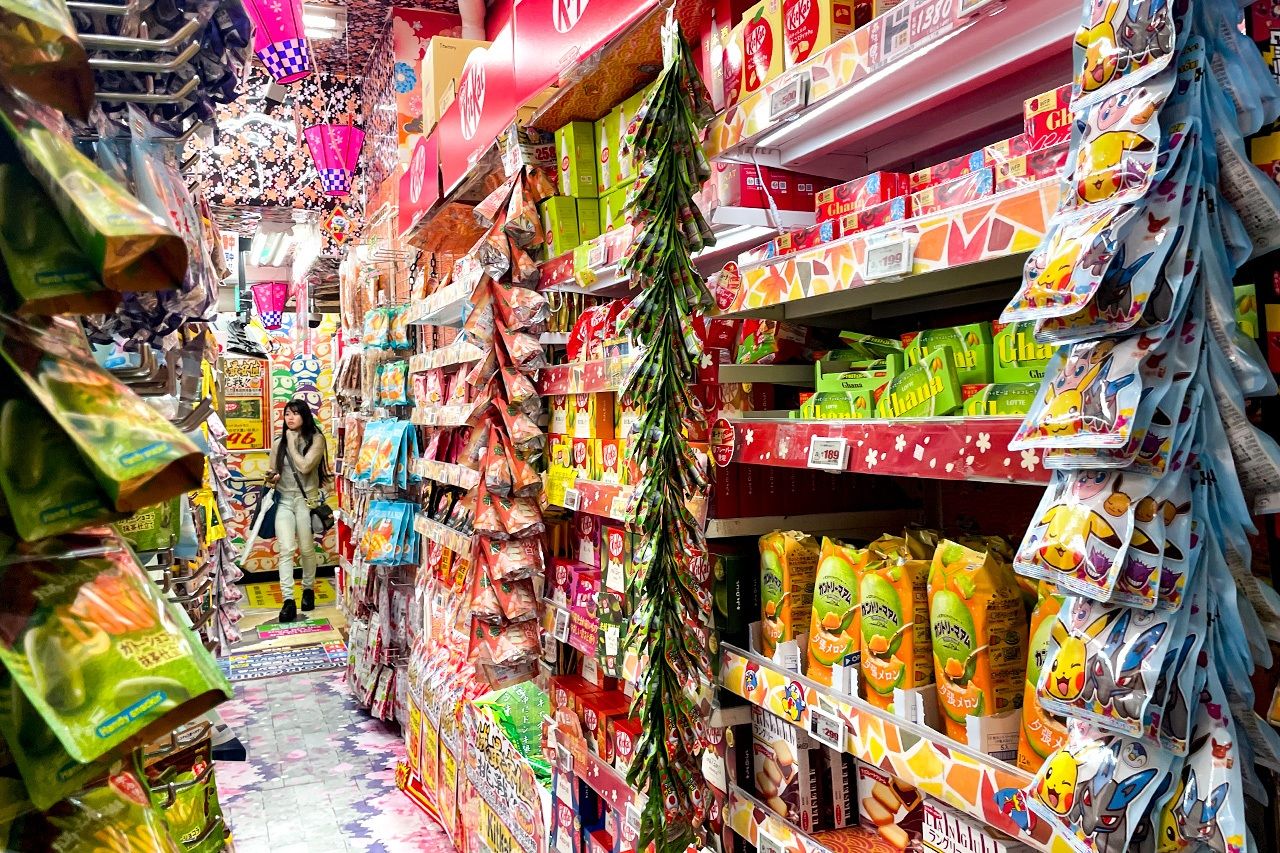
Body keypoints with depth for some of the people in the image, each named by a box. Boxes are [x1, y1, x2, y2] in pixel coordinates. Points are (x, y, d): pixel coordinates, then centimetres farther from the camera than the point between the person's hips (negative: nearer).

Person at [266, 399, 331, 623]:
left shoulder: (316, 439, -3)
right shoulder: (279, 443, 11)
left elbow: (305, 466, -15)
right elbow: (272, 472, 20)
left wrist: (292, 444, -8)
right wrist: (271, 478, -3)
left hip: (306, 499, -2)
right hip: (283, 500, 3)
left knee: (307, 549, 8)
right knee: (286, 550, -9)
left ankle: (308, 589, 30)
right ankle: (288, 600, -11)